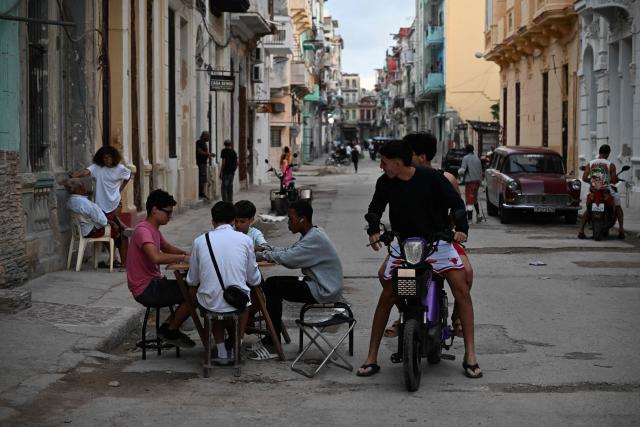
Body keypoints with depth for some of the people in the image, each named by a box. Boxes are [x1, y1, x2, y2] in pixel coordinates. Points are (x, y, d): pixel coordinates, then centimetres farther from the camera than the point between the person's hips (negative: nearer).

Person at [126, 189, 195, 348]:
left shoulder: (154, 229, 14)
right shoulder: (143, 230, -18)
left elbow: (167, 247, 31)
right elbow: (156, 257, -34)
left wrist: (186, 253, 10)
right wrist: (182, 258, -22)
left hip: (154, 283, 10)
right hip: (146, 289, -10)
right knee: (194, 293, -18)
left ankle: (168, 327, 13)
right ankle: (171, 332, -2)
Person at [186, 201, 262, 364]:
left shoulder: (200, 241, -1)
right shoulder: (245, 239, -2)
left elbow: (192, 280, 7)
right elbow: (254, 280, 5)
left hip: (209, 303, 1)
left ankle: (221, 351, 28)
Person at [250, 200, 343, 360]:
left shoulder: (315, 238, -21)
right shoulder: (312, 234, 10)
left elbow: (288, 258, -25)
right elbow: (289, 251, 13)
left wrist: (260, 254, -15)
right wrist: (263, 249, 0)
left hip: (324, 291, -10)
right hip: (318, 283, 10)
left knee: (273, 287, -14)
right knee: (273, 283, 7)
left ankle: (273, 346, -8)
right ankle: (272, 339, 10)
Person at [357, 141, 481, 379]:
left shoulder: (432, 178, -11)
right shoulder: (385, 183, -1)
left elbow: (456, 202, -4)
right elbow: (375, 208, 15)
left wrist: (460, 228, -19)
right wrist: (373, 230, -3)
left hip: (437, 240, -2)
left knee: (461, 289, -16)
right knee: (386, 298, -5)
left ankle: (470, 355, -10)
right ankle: (371, 357, 5)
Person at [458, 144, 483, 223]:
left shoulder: (466, 158, -9)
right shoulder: (477, 158, 12)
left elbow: (462, 170, -16)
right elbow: (481, 171, 14)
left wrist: (459, 171, 7)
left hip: (469, 181, -7)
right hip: (477, 180, 7)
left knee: (469, 200, -4)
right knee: (474, 198, 22)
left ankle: (469, 218, -6)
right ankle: (478, 215, 19)